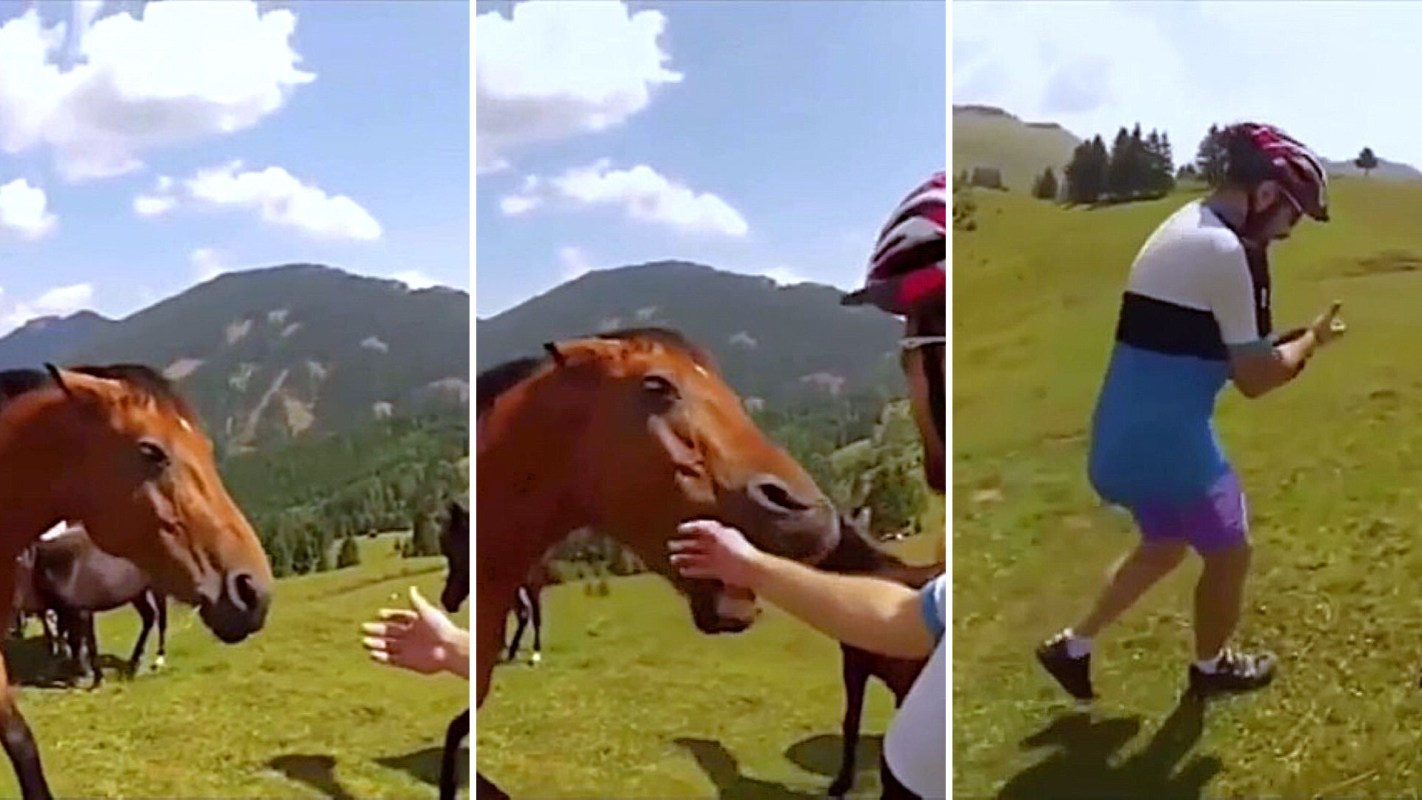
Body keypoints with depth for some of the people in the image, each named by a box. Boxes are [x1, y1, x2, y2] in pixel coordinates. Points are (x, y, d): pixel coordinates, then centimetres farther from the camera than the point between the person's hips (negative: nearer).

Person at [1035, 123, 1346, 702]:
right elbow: (1254, 378, -12)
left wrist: (1290, 343, 9)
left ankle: (1073, 646, 29)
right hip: (1170, 437, -9)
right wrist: (1311, 340, 4)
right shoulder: (1223, 250, -18)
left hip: (1129, 433, 9)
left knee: (1164, 546, 27)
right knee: (1229, 554, 15)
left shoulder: (1181, 227, 12)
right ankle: (1210, 666, 37)